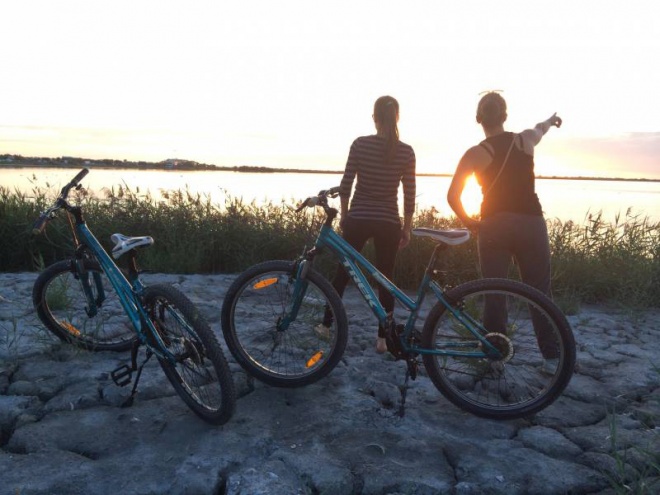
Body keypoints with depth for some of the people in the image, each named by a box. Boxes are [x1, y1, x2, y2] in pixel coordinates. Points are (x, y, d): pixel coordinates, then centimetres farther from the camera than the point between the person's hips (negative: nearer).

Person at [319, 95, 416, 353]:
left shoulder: (360, 144, -6)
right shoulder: (407, 151, -4)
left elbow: (345, 185, -5)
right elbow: (409, 196, -2)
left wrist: (344, 215, 9)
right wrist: (407, 228, 8)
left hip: (358, 219, 0)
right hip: (389, 223, 0)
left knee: (342, 272, 16)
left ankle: (326, 325, 26)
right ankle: (382, 338, 14)